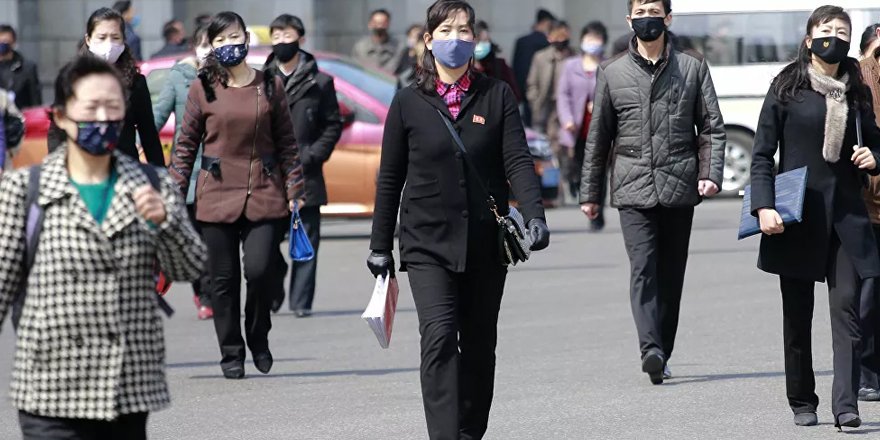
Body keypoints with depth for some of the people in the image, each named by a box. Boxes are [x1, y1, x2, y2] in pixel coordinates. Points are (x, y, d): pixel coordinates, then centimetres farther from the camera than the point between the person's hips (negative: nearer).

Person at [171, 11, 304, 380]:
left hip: (264, 194, 0)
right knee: (223, 279, 2)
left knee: (260, 270, -11)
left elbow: (287, 142, 11)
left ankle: (259, 338, 14)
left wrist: (293, 191, 6)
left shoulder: (270, 86, 7)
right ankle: (231, 353, 14)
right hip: (217, 195, 0)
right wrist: (175, 194, 1)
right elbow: (186, 144, 6)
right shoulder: (202, 89, 3)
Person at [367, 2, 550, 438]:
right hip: (428, 243, -2)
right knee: (439, 337, -17)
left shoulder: (497, 96, 4)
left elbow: (518, 160, -4)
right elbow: (390, 178, 7)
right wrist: (380, 246, 7)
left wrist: (534, 215, -20)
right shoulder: (409, 102, 2)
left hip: (486, 244, 2)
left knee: (479, 346, 10)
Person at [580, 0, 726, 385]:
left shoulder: (692, 67, 9)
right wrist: (590, 192, 14)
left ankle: (661, 355, 13)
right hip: (633, 188, -1)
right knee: (643, 268, -16)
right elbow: (598, 136, 14)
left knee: (671, 274, 5)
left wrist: (711, 172, -6)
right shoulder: (612, 72, 9)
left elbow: (712, 126, 8)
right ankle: (651, 350, -29)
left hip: (679, 186, 1)